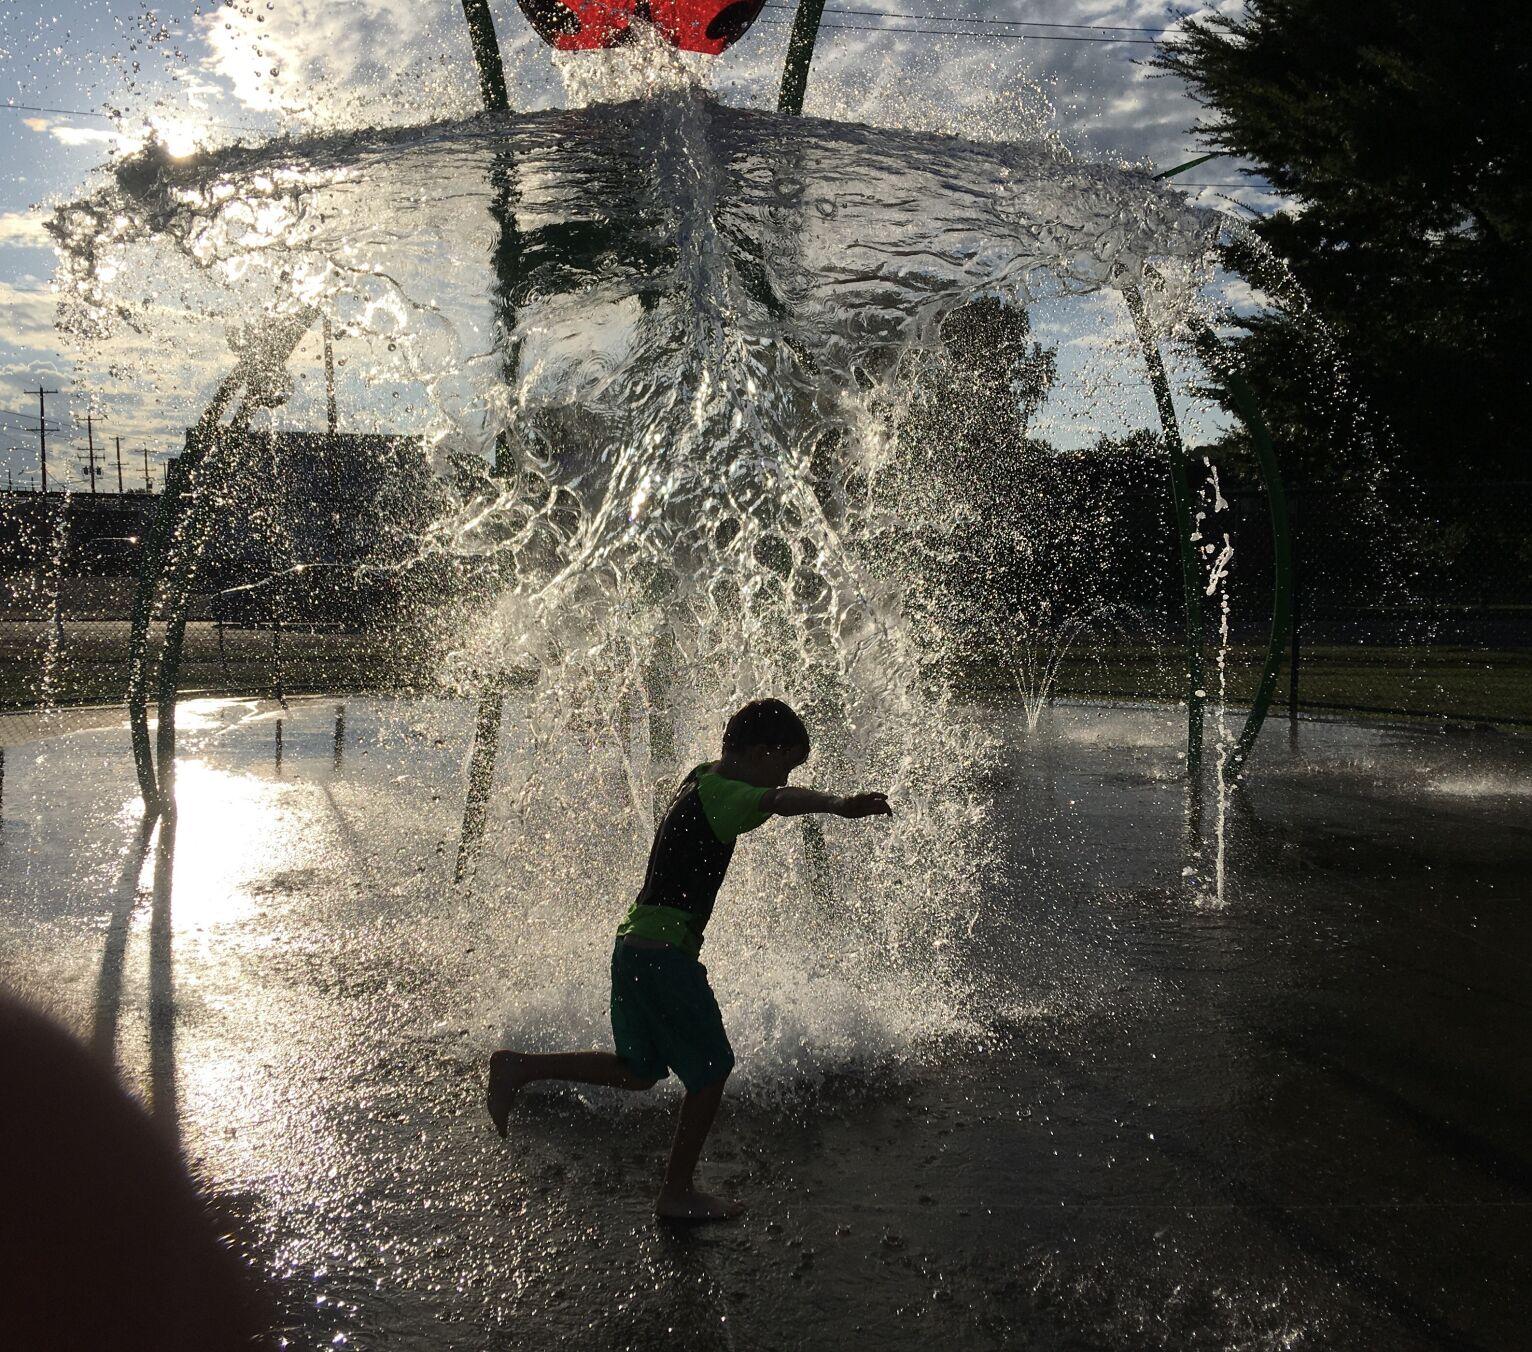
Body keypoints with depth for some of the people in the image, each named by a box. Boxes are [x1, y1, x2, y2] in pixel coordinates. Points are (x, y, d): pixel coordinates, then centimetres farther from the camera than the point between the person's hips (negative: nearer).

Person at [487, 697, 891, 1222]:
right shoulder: (721, 795, -16)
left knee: (638, 1070, 20)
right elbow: (782, 800, -38)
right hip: (665, 950, -10)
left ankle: (518, 1067, 20)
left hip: (634, 944, 10)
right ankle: (677, 1193, 13)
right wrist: (841, 805, -54)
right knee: (712, 1069, 3)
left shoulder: (703, 777, 13)